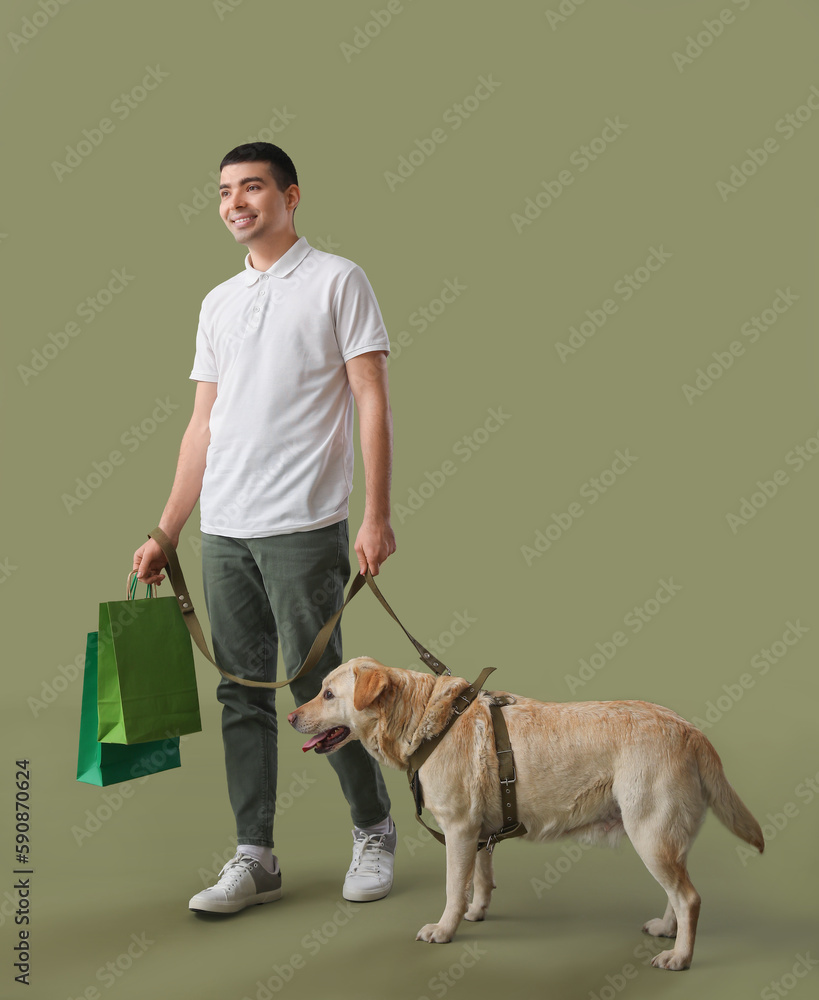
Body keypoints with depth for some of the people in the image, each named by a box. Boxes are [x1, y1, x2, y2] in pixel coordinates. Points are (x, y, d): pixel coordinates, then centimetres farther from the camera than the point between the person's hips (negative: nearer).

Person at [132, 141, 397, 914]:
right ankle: (253, 858, 16)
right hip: (223, 531, 6)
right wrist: (165, 533, 14)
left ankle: (373, 831, 19)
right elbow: (203, 424, 18)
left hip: (303, 527, -6)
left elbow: (372, 402, -5)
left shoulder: (337, 280, 1)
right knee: (243, 695, 8)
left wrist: (376, 515, -14)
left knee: (319, 689, -2)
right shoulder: (218, 303, 18)